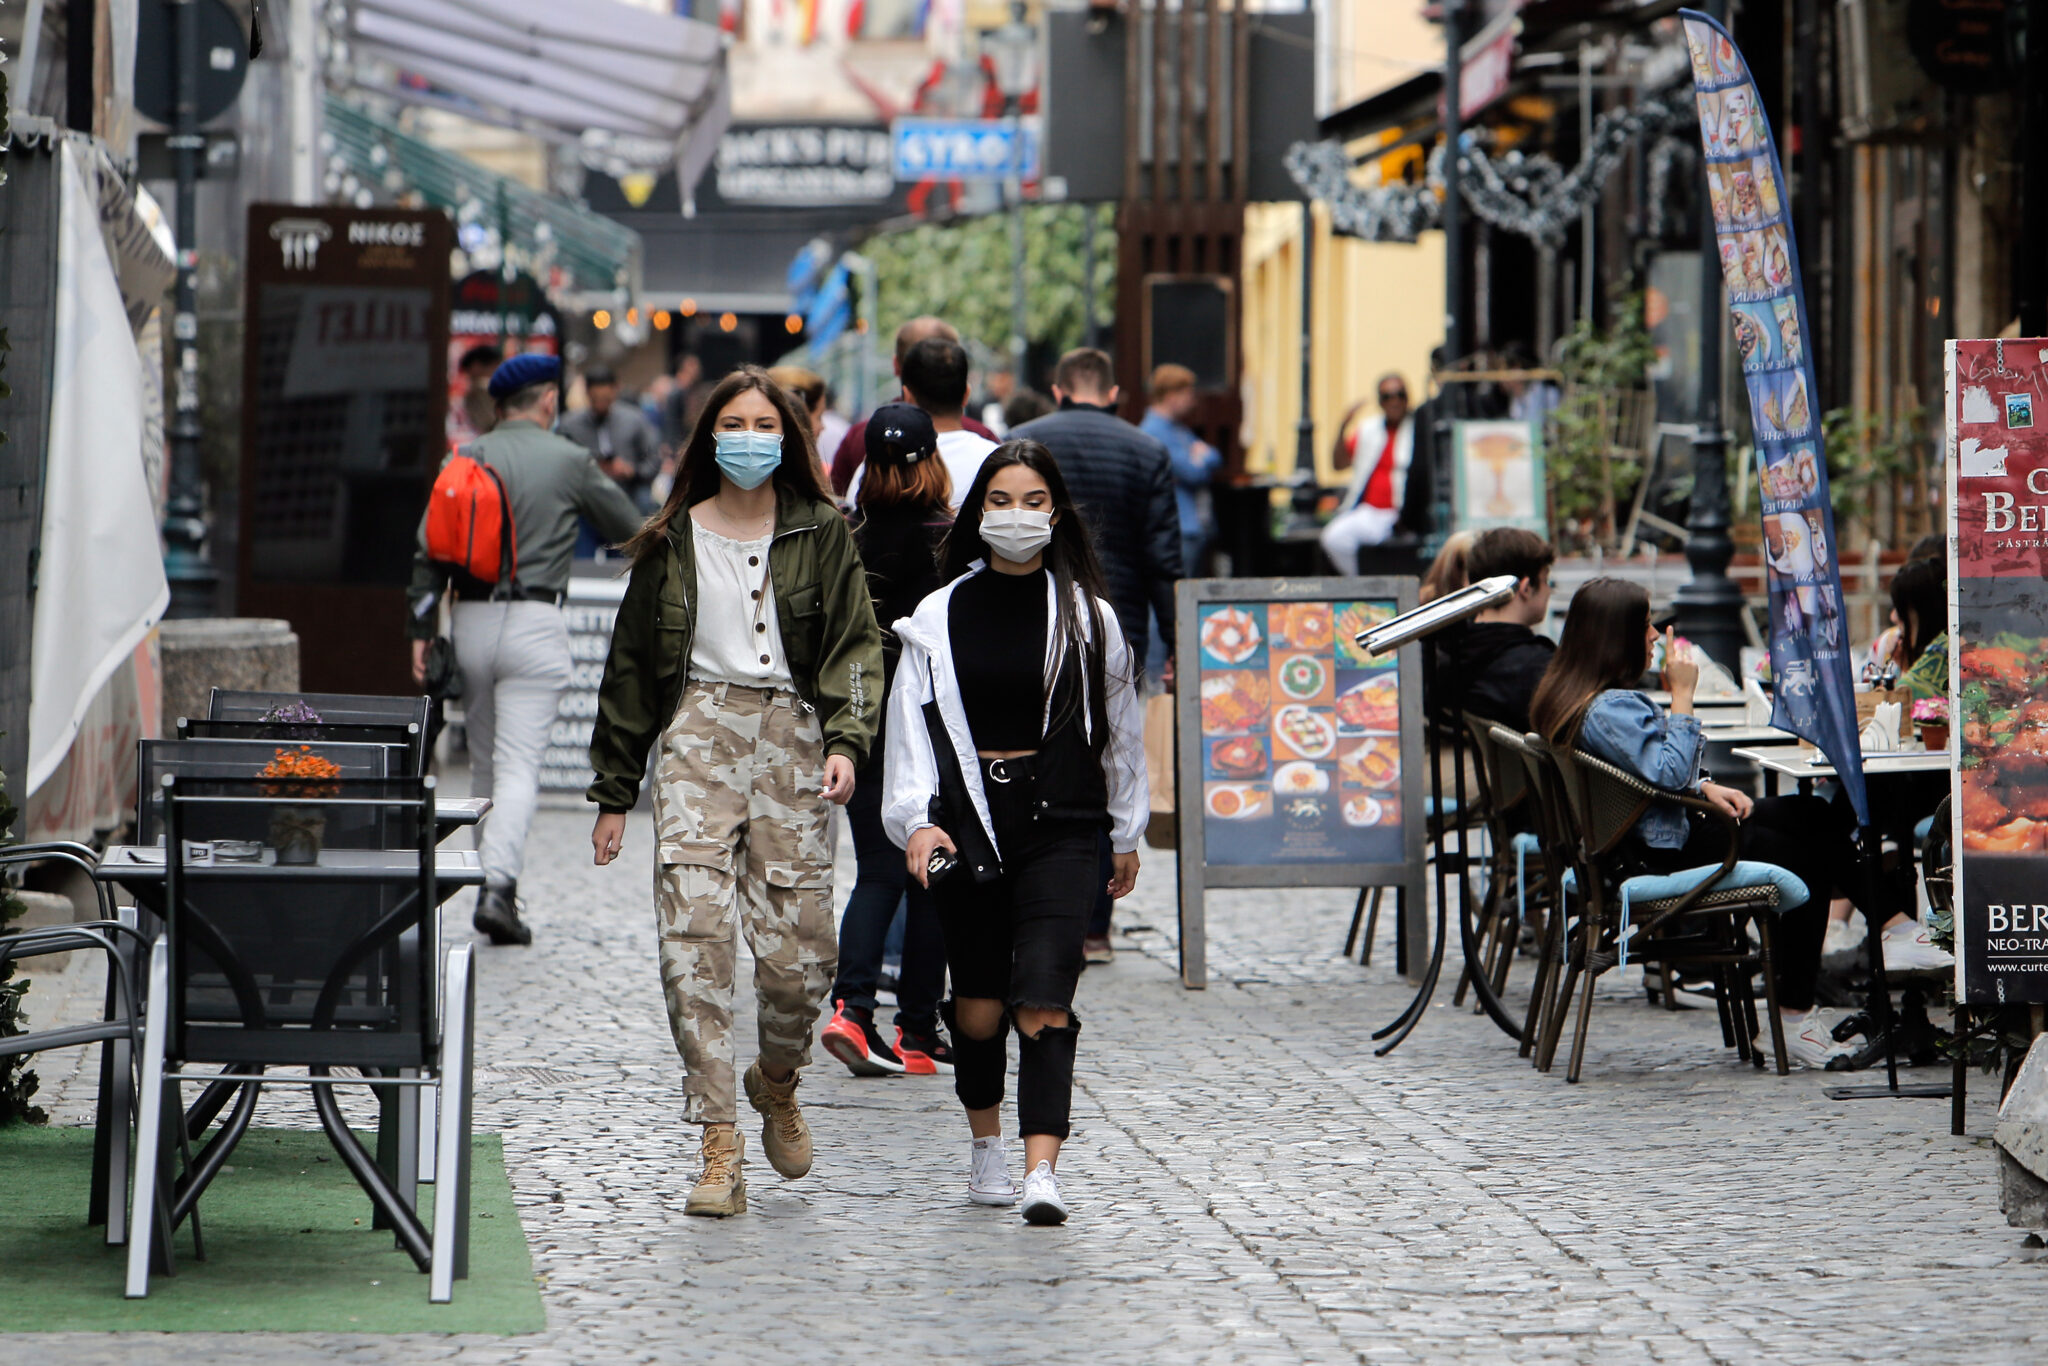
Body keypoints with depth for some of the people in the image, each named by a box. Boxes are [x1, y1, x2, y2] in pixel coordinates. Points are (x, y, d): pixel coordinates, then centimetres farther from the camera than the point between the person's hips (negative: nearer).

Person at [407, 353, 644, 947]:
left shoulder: (467, 459, 7)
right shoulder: (569, 460, -1)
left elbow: (428, 549, 2)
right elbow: (628, 527, 11)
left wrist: (421, 630, 3)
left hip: (470, 620, 4)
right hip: (534, 624, -4)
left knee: (484, 763, 16)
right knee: (518, 764, -8)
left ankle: (493, 881, 22)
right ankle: (497, 885, -23)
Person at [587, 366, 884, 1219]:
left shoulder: (820, 537, 11)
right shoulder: (673, 543, 14)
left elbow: (855, 644, 4)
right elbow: (632, 668, 18)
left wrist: (846, 739, -14)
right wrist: (614, 791, 16)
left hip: (792, 736, 0)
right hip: (699, 732, 0)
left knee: (798, 948, -6)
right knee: (695, 934, -15)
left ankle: (776, 1082, 28)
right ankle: (720, 1148, -14)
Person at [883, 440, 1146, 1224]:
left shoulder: (1085, 615, 4)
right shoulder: (940, 615, 4)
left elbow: (1120, 726, 13)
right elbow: (913, 723, 1)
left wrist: (1126, 834, 19)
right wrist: (916, 820, -12)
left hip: (1060, 823, -1)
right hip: (968, 822, 1)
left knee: (1043, 1004, -14)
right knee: (979, 1003, 9)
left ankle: (1042, 1170, -22)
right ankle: (985, 1145, 32)